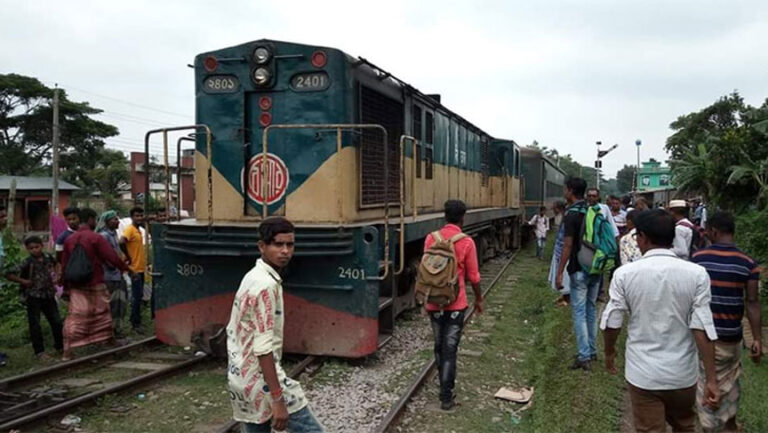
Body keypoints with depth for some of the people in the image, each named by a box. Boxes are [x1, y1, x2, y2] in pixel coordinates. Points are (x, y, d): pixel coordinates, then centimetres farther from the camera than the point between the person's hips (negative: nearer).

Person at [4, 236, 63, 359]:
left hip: (48, 295, 4)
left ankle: (60, 346, 22)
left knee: (56, 321, 8)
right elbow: (9, 275, -16)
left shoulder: (48, 257, 1)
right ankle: (39, 352, 12)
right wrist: (23, 281, -15)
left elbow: (53, 265, 25)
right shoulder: (27, 263, -13)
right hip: (33, 297, -4)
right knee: (35, 325, 2)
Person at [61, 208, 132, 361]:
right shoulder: (95, 238, -11)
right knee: (102, 314, 12)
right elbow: (112, 257, -12)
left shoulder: (69, 239, 7)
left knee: (75, 318, 2)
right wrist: (126, 268, 3)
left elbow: (64, 266, 10)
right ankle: (110, 341, 28)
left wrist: (66, 288, 17)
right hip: (94, 285, -4)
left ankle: (67, 351, -4)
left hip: (76, 286, 4)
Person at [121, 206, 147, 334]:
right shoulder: (130, 229, -14)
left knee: (138, 295, 16)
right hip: (135, 268, -9)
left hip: (140, 268, 9)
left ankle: (135, 320, 26)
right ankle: (136, 324, 1)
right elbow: (121, 242, -30)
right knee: (137, 296, -6)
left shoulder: (138, 230, 13)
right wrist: (128, 257, -20)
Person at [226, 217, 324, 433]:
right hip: (261, 380, -10)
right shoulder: (266, 285, -19)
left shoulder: (252, 278, 11)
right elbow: (264, 348, -24)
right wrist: (278, 400, -23)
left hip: (242, 378, 10)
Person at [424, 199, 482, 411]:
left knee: (439, 347, 17)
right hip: (455, 304, -3)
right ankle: (446, 397, 4)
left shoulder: (430, 239, -2)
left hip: (434, 303, 3)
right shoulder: (466, 242, -10)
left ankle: (445, 388, 31)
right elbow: (473, 276, -5)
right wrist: (478, 299, 11)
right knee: (449, 349, 1)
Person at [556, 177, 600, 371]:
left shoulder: (571, 215, -15)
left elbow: (568, 246, -18)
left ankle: (584, 356, -1)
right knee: (591, 310, 16)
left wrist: (559, 273, -14)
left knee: (579, 312, -2)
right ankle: (592, 351, 25)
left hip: (579, 270, -7)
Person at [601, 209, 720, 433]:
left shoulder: (625, 273, -13)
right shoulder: (696, 274, -11)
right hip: (682, 374, 2)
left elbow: (611, 322, -7)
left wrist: (609, 352, 12)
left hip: (642, 374, -2)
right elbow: (703, 328, -14)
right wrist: (711, 379, -8)